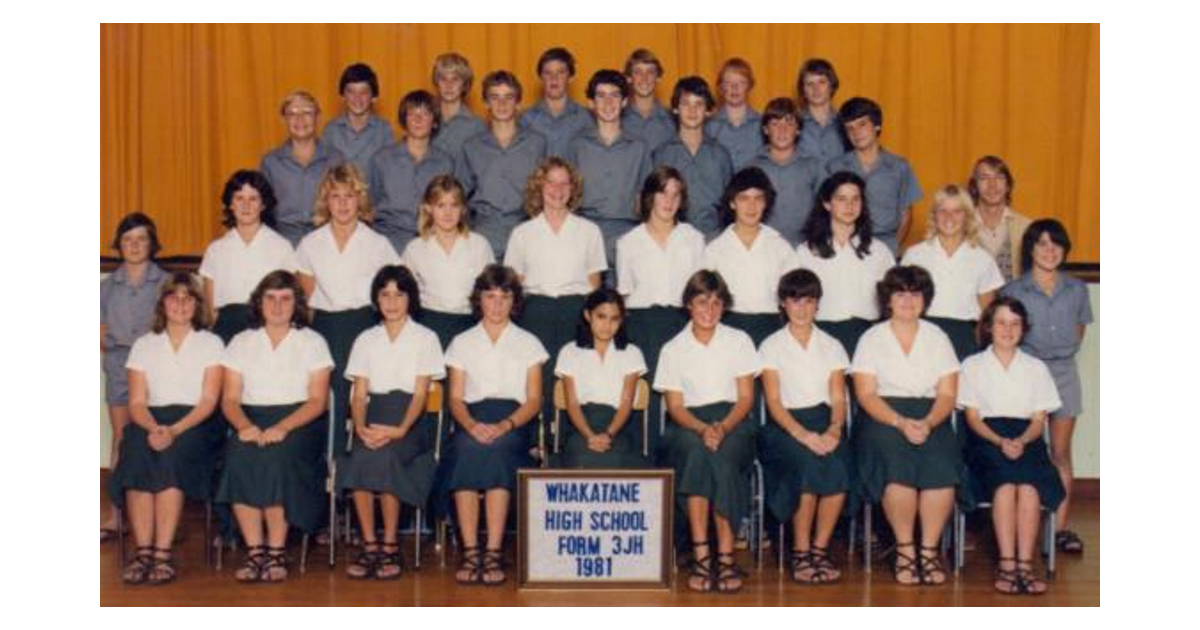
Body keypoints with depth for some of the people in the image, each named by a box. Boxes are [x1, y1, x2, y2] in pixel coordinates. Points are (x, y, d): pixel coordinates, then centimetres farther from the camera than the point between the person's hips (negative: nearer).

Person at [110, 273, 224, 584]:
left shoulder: (211, 343, 9)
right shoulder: (144, 345, 16)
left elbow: (208, 401, -2)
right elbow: (137, 402, 7)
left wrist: (175, 430, -18)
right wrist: (153, 427, -16)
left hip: (195, 423, -2)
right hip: (151, 421, 2)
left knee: (171, 456, -34)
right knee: (137, 452, -31)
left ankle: (163, 553, -33)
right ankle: (143, 551, -32)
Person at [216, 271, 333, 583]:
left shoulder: (313, 342, 9)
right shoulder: (241, 343, 15)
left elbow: (317, 401, -1)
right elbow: (230, 399, 7)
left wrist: (282, 428, -18)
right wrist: (245, 426, -16)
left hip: (298, 423, -2)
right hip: (251, 422, 2)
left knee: (275, 457, -33)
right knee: (240, 456, -31)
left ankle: (276, 552, -24)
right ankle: (254, 551, -26)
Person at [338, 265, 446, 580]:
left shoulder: (425, 338, 8)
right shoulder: (366, 340, 17)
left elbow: (421, 393, -2)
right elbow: (359, 394, 8)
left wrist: (401, 429, -20)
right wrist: (361, 427, -14)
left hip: (410, 420, -2)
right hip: (374, 415, 2)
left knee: (385, 455, -33)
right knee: (360, 457, -31)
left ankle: (390, 547, -23)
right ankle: (369, 545, -24)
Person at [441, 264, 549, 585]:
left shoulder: (528, 343, 16)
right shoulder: (462, 343, 19)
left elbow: (534, 400, 7)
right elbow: (455, 399, 9)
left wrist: (505, 426, -14)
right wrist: (471, 425, -14)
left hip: (514, 423, -1)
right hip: (473, 420, 1)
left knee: (496, 448, -36)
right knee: (467, 447, -35)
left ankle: (493, 553, -38)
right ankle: (470, 551, -36)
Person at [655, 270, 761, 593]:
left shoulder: (739, 341, 11)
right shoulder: (673, 349, 10)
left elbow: (746, 398, 4)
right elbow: (675, 406, 3)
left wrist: (723, 427, -17)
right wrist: (702, 428, -18)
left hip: (733, 422, 0)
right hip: (688, 426, 0)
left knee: (721, 454, -34)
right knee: (697, 448, -35)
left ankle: (724, 556, -34)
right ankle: (701, 554, -38)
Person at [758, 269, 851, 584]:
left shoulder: (832, 347, 18)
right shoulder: (771, 347, 10)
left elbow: (838, 398, 8)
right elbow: (774, 402, -1)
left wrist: (834, 429, -15)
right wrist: (801, 433, -19)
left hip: (824, 421, 2)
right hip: (785, 425, -2)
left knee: (837, 463, -32)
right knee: (810, 462, -34)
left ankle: (820, 549, -20)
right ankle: (800, 553, -21)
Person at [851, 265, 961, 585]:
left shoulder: (937, 338, 15)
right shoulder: (872, 339, 9)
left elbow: (947, 394, 6)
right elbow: (866, 395, -2)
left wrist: (927, 423, -15)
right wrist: (901, 423, -18)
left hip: (931, 418, 2)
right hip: (883, 416, -2)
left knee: (941, 464, -30)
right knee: (898, 462, -33)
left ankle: (929, 549, -17)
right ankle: (904, 548, -17)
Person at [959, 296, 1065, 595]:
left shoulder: (1036, 368, 19)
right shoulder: (973, 365, 14)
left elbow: (1039, 419, 9)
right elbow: (973, 416, 4)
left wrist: (1021, 441, -14)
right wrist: (1000, 442, -14)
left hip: (1026, 440, 1)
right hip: (986, 439, -1)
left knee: (1028, 486, -32)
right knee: (1005, 484, -33)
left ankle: (1024, 565, -35)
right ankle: (1007, 563, -35)